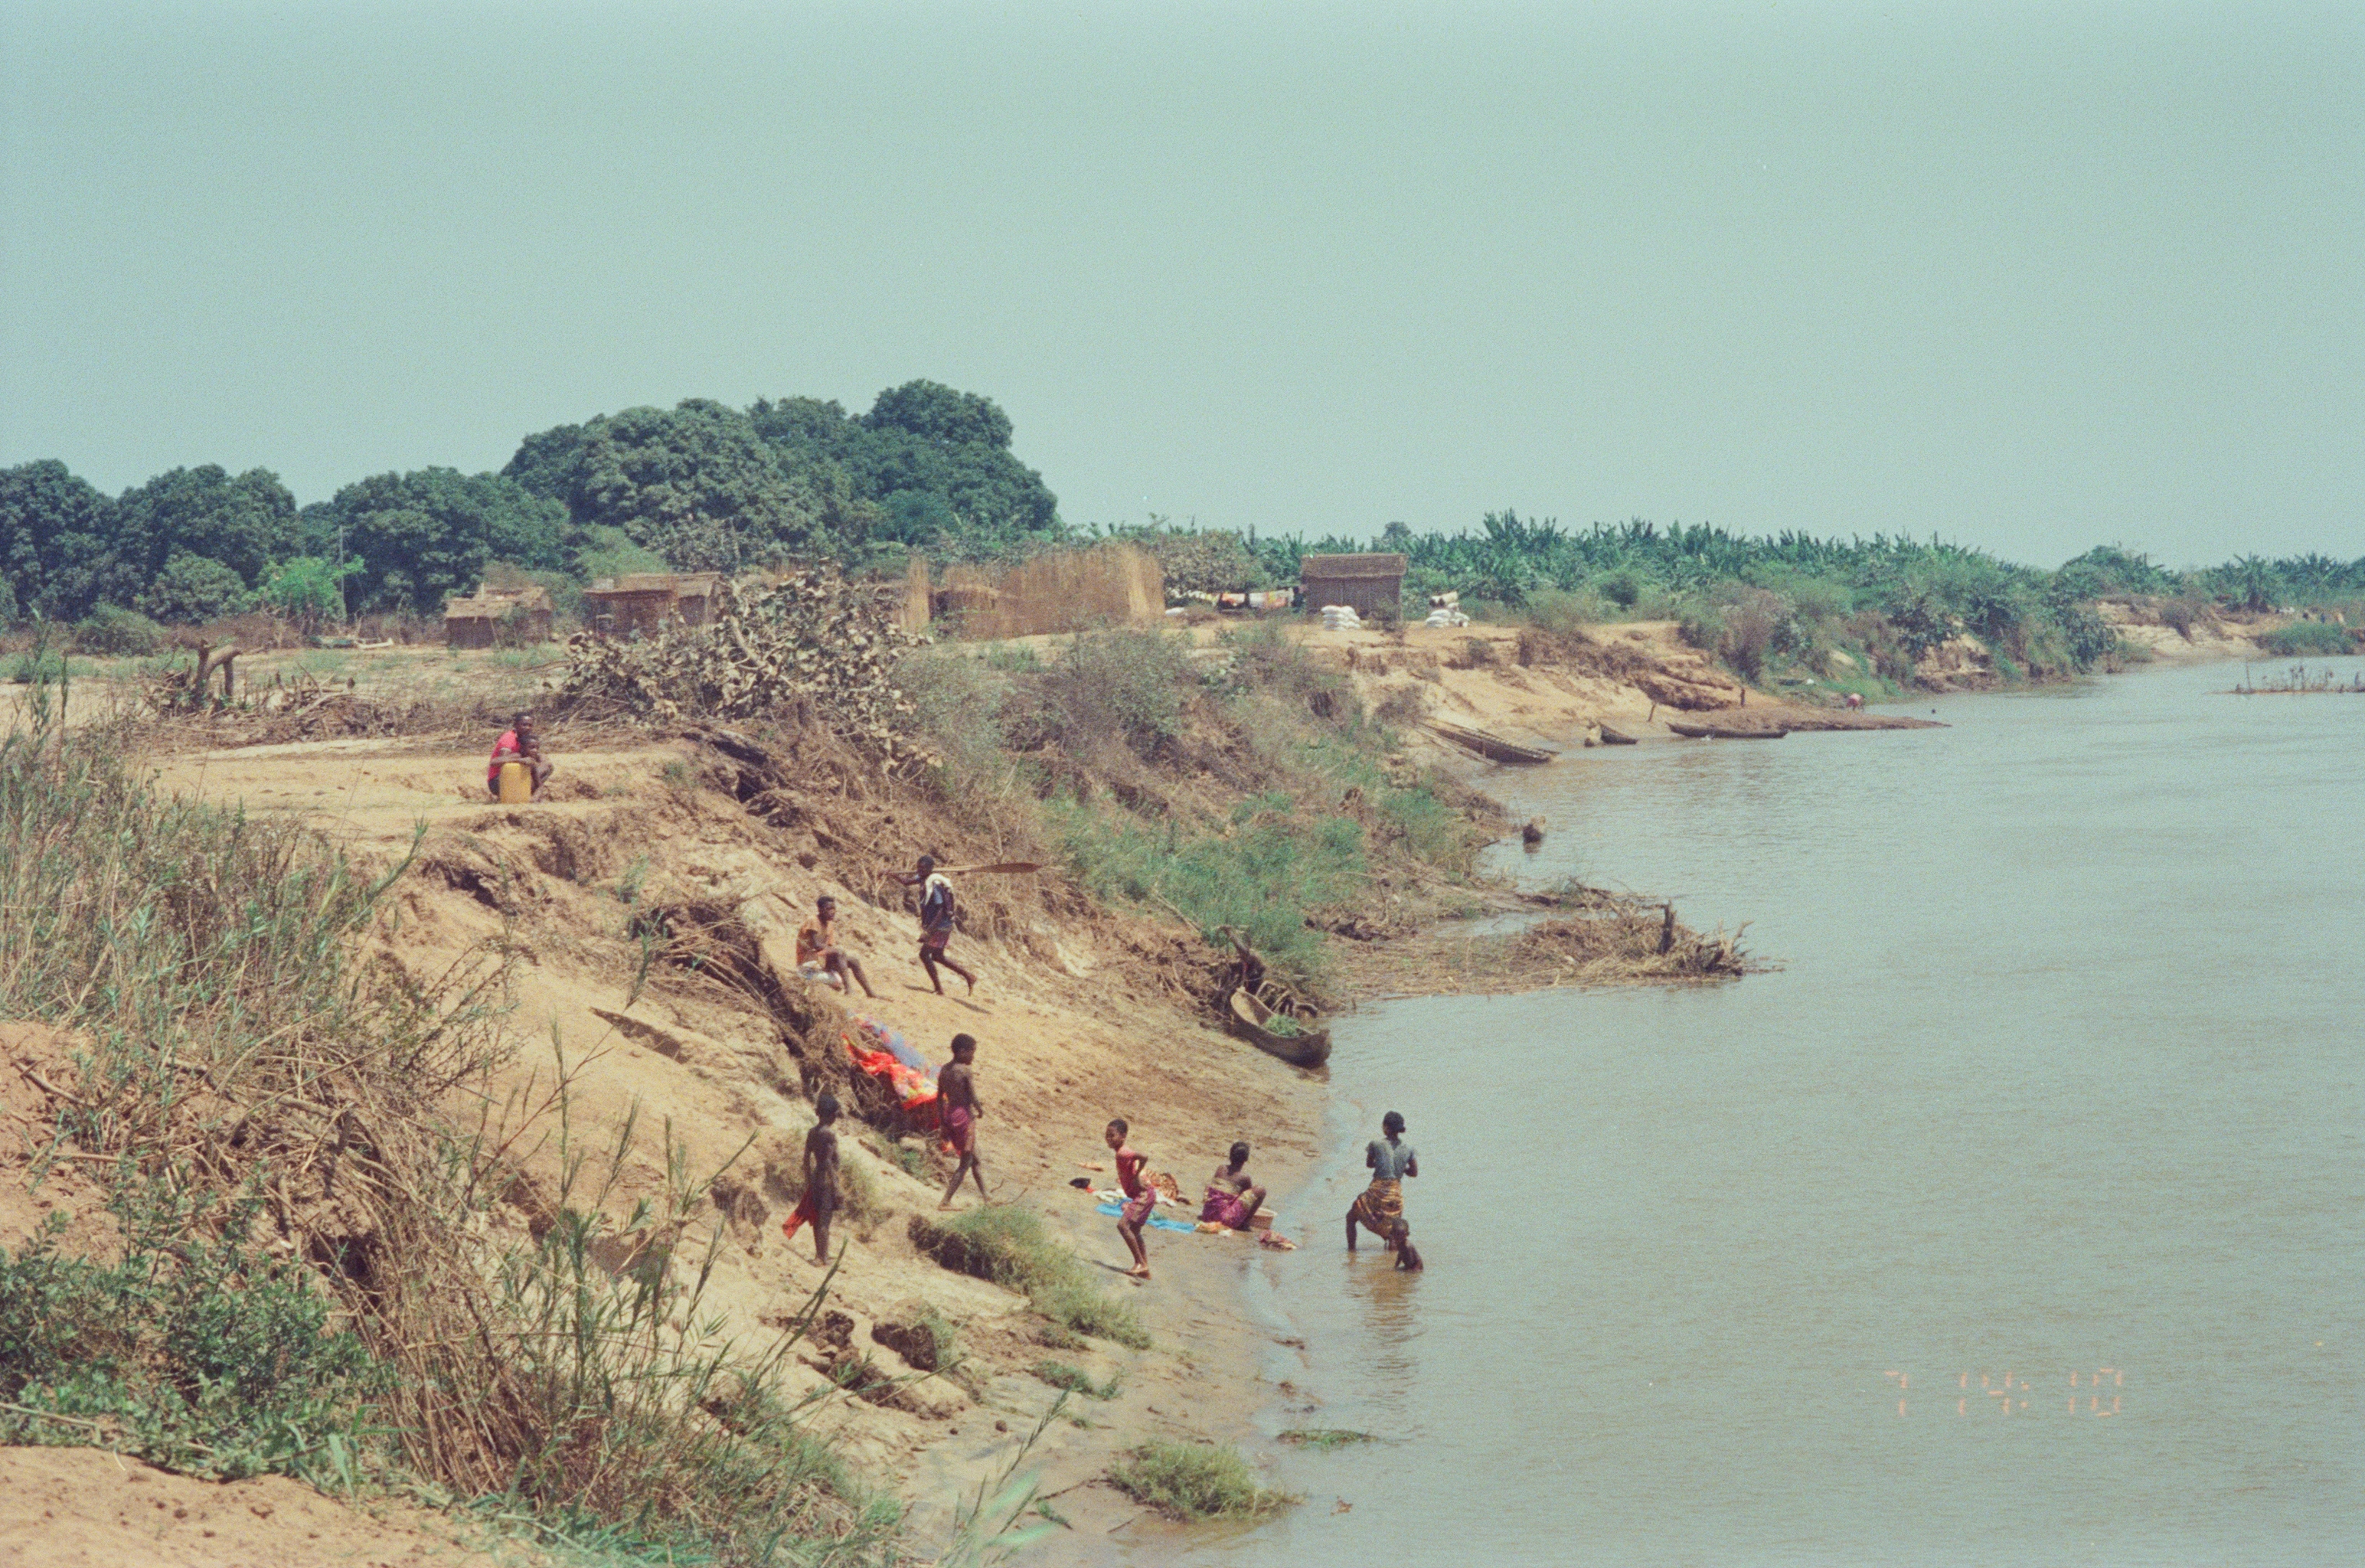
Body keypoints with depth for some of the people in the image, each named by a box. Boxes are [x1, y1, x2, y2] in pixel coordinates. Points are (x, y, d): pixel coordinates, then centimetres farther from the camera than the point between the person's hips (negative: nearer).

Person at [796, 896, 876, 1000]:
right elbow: (816, 945, -25)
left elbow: (831, 948, 6)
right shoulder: (813, 923, -15)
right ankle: (847, 987, -42)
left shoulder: (831, 925, 11)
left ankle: (869, 992, -5)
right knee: (838, 955, -31)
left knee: (854, 962, -2)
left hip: (824, 960, 9)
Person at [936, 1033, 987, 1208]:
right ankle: (946, 1201, -7)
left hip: (949, 1115, 8)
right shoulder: (967, 1071, -14)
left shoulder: (944, 1070, 8)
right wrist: (981, 1110, 6)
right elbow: (973, 1098, -15)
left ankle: (985, 1197, 28)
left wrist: (942, 1124, 16)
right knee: (966, 1163, 0)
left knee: (975, 1159, 21)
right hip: (964, 1114, -8)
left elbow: (939, 1098, 11)